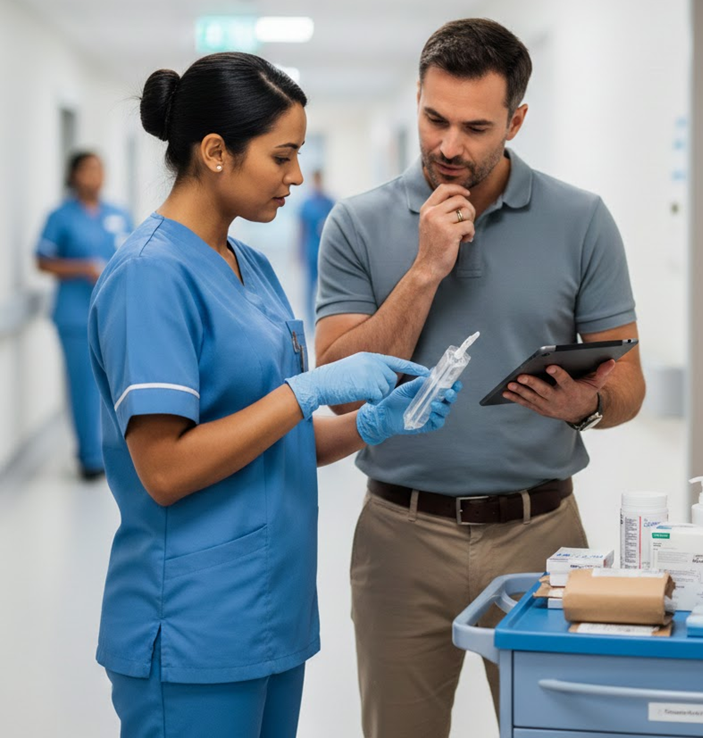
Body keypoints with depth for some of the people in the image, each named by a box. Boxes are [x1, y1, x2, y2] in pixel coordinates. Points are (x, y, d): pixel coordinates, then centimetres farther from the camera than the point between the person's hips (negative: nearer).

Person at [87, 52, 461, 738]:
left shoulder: (251, 267, 11)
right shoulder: (151, 272, -16)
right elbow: (164, 468, -21)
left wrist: (373, 423, -2)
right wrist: (311, 387, -20)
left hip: (272, 616, 9)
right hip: (194, 632, -9)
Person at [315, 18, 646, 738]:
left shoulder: (581, 221, -1)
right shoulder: (358, 224, -1)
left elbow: (628, 383, 3)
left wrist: (589, 402, -20)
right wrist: (425, 270, -15)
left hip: (538, 530, 0)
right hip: (403, 535, 0)